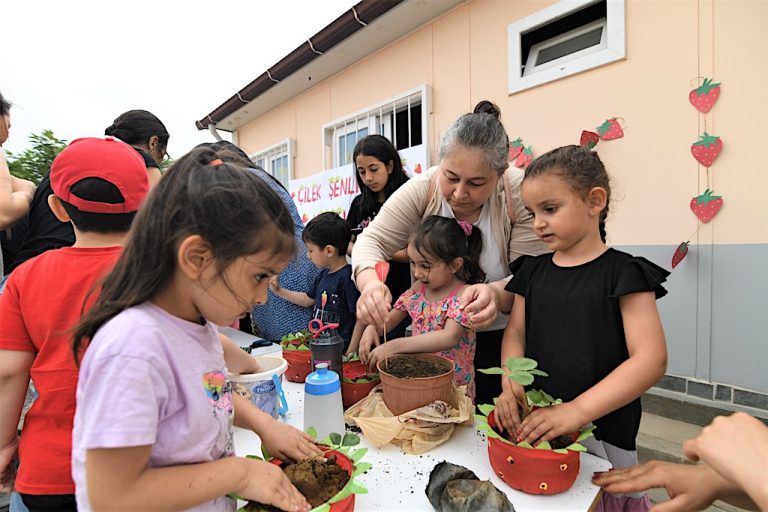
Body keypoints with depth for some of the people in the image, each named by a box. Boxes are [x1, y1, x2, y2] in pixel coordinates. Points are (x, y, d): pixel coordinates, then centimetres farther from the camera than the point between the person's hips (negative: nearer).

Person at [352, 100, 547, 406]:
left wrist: (496, 294, -44)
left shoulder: (519, 193, -23)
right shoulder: (422, 189, -17)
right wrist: (369, 280, -39)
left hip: (499, 339, -1)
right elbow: (372, 240, -17)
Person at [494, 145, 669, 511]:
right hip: (534, 423, 4)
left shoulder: (623, 273, -11)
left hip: (601, 432, -4)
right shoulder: (532, 271, 3)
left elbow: (651, 359, -18)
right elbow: (516, 333, 3)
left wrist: (577, 410, -26)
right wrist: (511, 384, -15)